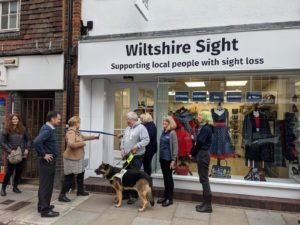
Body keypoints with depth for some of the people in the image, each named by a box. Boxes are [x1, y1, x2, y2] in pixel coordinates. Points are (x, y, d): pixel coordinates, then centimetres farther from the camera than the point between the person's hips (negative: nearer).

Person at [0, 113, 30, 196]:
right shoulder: (7, 130, -3)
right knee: (9, 172, -1)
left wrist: (27, 149, -2)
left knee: (19, 172, 9)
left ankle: (15, 187, 26)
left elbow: (28, 140, 11)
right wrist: (10, 150, -14)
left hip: (22, 154, 3)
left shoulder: (22, 129, 4)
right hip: (12, 155, -3)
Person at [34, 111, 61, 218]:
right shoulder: (47, 129, -19)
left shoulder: (49, 128, 12)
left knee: (46, 184, 18)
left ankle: (42, 205, 30)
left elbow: (38, 141, 25)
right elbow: (36, 142, -33)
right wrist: (43, 155, -23)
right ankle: (45, 210, 6)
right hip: (47, 161, -10)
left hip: (49, 160, 10)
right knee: (46, 184, -3)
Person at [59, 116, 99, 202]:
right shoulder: (71, 132, -21)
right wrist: (82, 143, -19)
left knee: (81, 174, 21)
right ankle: (62, 195, 8)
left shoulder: (76, 132, 10)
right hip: (72, 159, -11)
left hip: (78, 158, 11)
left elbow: (83, 137, 27)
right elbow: (71, 144, -34)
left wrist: (94, 137, 33)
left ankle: (80, 191, 36)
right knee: (69, 178, -3)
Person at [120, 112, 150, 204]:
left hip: (137, 156, -8)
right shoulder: (127, 128, 13)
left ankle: (134, 196, 11)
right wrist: (122, 149, 6)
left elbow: (146, 140, -18)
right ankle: (126, 193, 28)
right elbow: (123, 139, 18)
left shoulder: (141, 128, -12)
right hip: (127, 156, 8)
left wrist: (137, 146, -24)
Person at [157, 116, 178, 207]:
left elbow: (175, 147, -13)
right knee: (165, 177, 15)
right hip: (162, 158, 7)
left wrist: (173, 160, -15)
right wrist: (160, 156, 11)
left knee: (169, 178, 3)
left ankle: (169, 198, 15)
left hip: (168, 159, -6)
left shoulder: (172, 133, -12)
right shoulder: (163, 132, 8)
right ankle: (165, 196, 26)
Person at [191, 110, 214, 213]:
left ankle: (208, 205, 5)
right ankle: (206, 203, 22)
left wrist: (192, 153, -5)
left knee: (204, 179, -3)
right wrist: (194, 153, 7)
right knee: (203, 179, 13)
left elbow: (199, 143, -16)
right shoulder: (204, 127, 14)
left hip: (202, 155, -10)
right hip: (202, 155, 10)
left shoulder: (206, 128, -15)